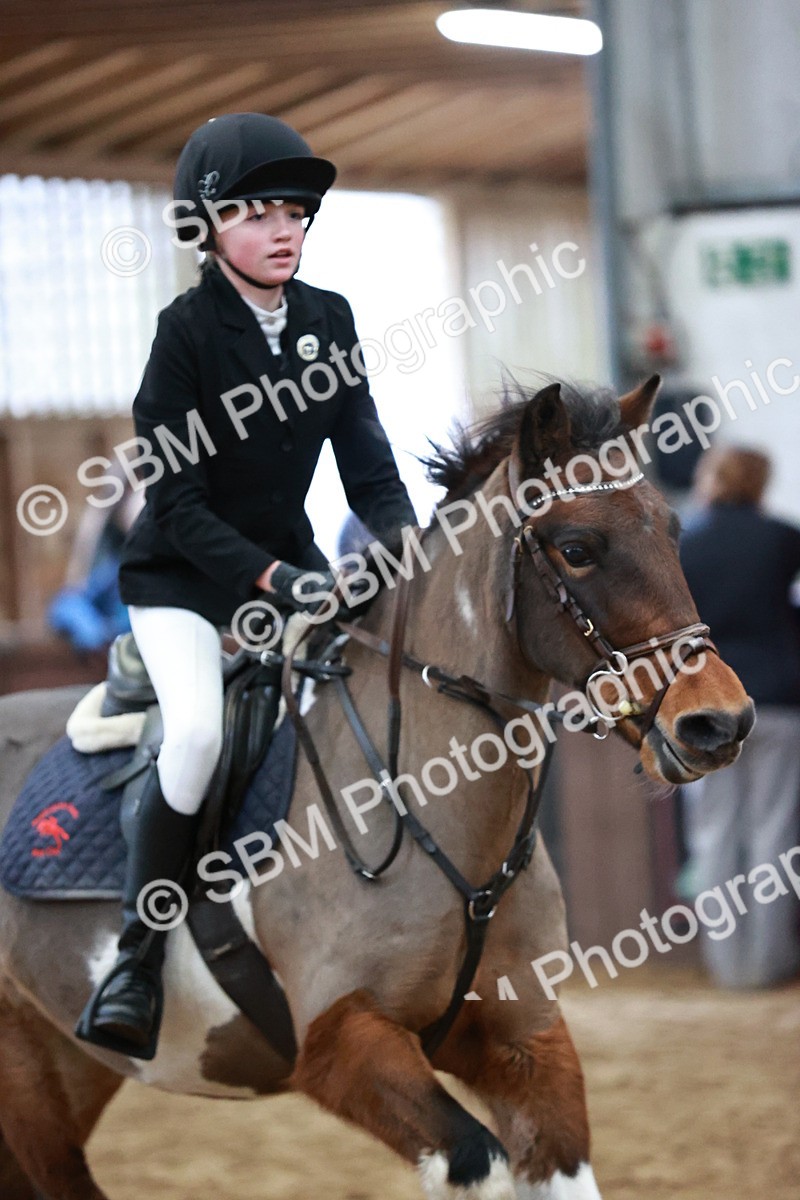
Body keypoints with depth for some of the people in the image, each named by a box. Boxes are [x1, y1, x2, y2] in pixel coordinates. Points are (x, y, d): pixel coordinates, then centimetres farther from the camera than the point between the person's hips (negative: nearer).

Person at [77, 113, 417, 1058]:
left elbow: (366, 460, 3)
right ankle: (136, 963, -16)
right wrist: (271, 579, -29)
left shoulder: (328, 319, 2)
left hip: (288, 561, 5)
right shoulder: (187, 329, -14)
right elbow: (176, 502, -18)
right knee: (197, 731, -30)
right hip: (182, 578, -5)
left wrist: (405, 542, -16)